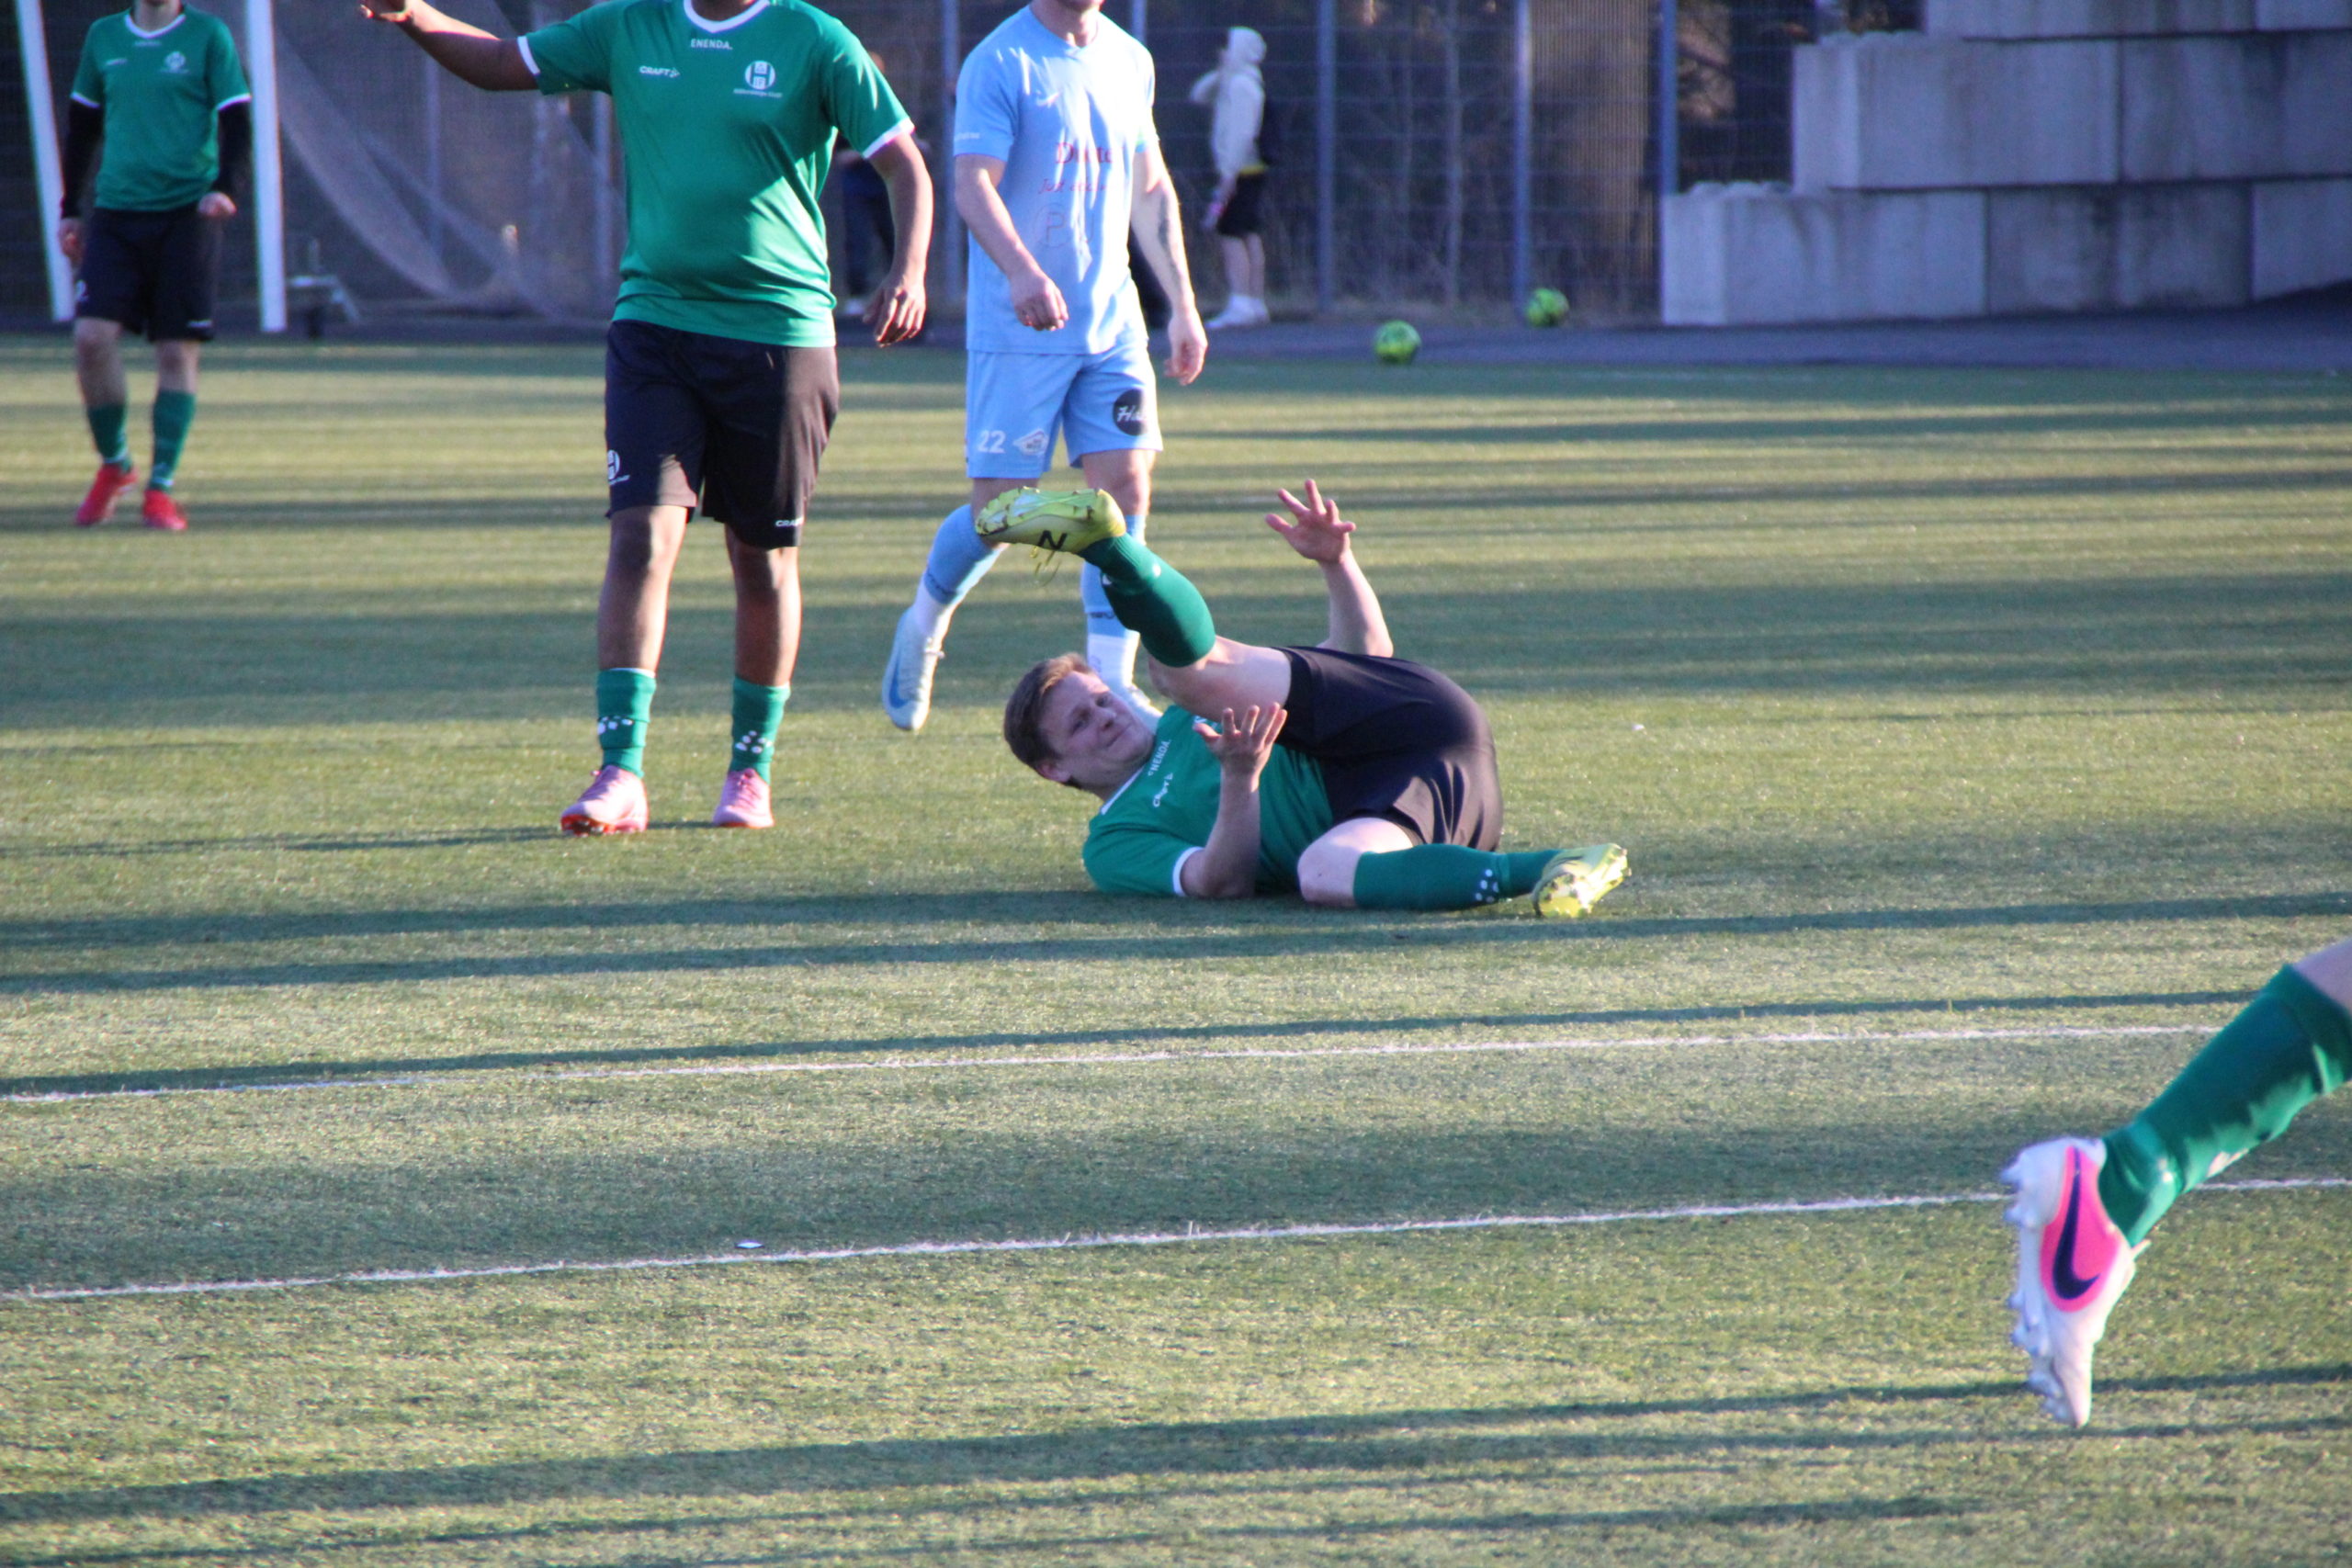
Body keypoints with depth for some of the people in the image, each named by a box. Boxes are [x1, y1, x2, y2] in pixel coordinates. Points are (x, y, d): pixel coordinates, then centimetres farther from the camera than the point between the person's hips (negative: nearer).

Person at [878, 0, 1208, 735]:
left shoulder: (1129, 61, 10)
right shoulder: (1000, 63, -10)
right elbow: (972, 185, -21)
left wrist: (1182, 303, 17)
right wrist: (1021, 271, -38)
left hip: (1113, 323, 5)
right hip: (1016, 333, -5)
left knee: (1127, 486, -6)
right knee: (998, 508, -2)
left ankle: (1111, 682, -3)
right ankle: (924, 625, 26)